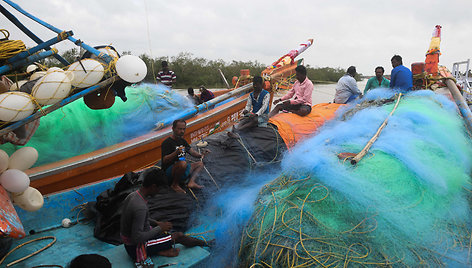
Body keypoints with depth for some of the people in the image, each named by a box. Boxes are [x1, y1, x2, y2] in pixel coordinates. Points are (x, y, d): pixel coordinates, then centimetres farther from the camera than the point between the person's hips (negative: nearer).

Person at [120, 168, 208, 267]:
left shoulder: (132, 195, -4)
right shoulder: (140, 207, -33)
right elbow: (137, 238, -30)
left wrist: (156, 223, 6)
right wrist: (160, 228, -20)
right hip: (136, 248, -9)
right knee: (178, 236, 3)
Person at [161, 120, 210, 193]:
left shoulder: (182, 141, 14)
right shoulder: (167, 142, -13)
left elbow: (192, 152, 5)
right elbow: (165, 160, -23)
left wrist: (200, 155, -16)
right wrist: (176, 152, -39)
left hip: (182, 171, 9)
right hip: (169, 171, -9)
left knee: (200, 163, 14)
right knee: (183, 163, -36)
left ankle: (191, 181, -10)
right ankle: (175, 184, -15)